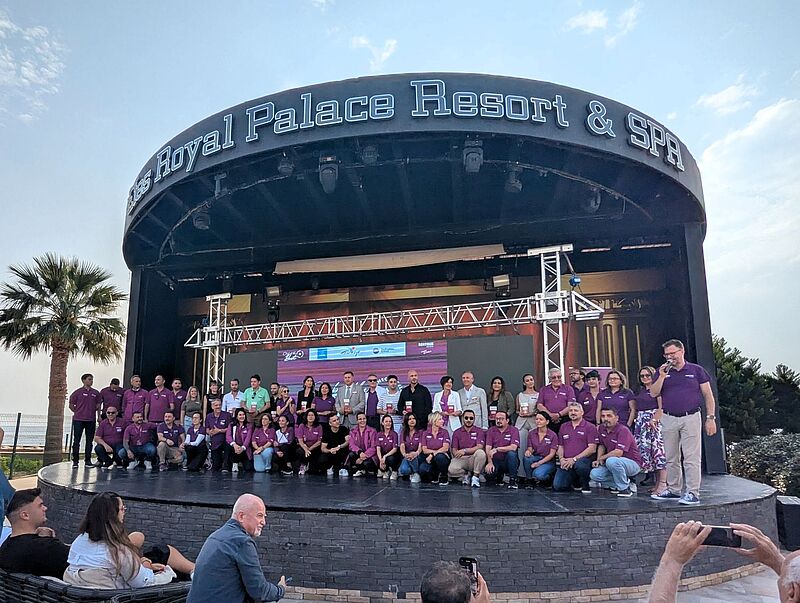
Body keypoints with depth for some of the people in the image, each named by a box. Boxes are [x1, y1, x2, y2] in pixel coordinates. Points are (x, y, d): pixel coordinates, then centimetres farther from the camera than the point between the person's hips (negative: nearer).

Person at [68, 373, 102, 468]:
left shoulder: (96, 393, 9)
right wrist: (78, 413, 2)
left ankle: (88, 460, 13)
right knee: (76, 440, 1)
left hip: (91, 420, 3)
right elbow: (71, 405, 3)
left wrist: (99, 416, 6)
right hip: (78, 420, -3)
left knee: (89, 440, 6)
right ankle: (75, 461, 9)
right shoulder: (78, 392, -1)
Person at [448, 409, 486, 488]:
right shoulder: (457, 432, 10)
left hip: (473, 458, -1)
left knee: (481, 453, -34)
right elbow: (453, 450, 6)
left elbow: (479, 447, -10)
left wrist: (465, 451, -22)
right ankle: (466, 475, 3)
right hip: (461, 459, 1)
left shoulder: (479, 431, 4)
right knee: (451, 470, -31)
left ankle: (475, 477, -15)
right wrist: (457, 453, -19)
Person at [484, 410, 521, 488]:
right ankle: (499, 476, 12)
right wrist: (490, 463, -21)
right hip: (495, 461, 2)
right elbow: (488, 448, -6)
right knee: (488, 471, -27)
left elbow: (513, 447, -20)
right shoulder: (491, 431, 3)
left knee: (511, 453, -33)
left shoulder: (513, 430, -5)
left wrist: (497, 449, -25)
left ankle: (513, 480, -12)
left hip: (509, 461, -2)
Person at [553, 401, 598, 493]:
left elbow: (592, 449, -9)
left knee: (579, 464, -41)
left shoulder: (590, 427, 0)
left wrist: (574, 459, -16)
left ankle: (585, 485, -7)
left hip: (584, 459, -4)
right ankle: (576, 483, 19)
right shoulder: (564, 427, 18)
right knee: (557, 486, -14)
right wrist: (561, 459, -2)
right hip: (566, 462, 5)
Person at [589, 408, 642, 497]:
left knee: (611, 461, -38)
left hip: (633, 464, -7)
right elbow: (601, 445, 17)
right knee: (594, 474, -14)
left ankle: (625, 488, -14)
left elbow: (618, 452, -29)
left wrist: (602, 458, -15)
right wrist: (598, 460, 0)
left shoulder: (622, 430, -22)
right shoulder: (601, 429, 2)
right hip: (615, 463, 7)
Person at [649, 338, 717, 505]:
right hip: (668, 419, 3)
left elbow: (708, 395, 3)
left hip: (691, 418, -3)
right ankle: (673, 490, 21)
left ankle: (693, 493, 1)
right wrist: (662, 377, -12)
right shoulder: (663, 372, 9)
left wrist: (711, 418, -3)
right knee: (671, 458, 10)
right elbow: (653, 393, 0)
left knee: (691, 458, -4)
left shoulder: (696, 370, 3)